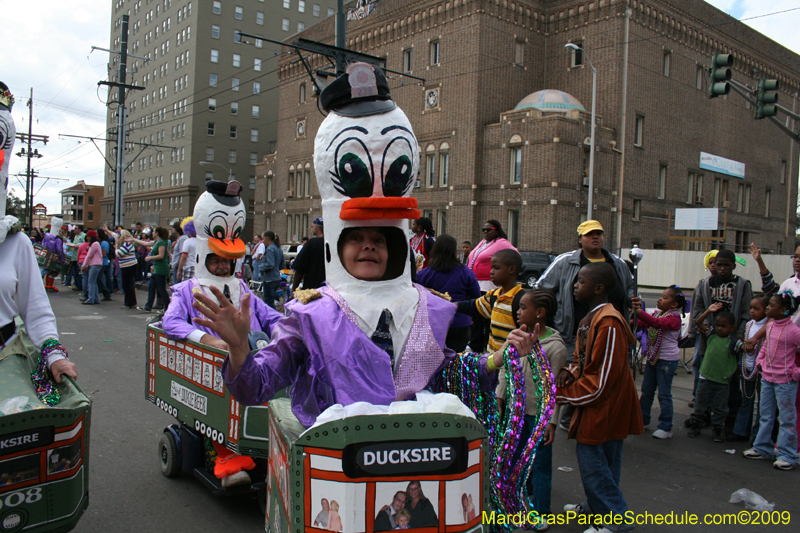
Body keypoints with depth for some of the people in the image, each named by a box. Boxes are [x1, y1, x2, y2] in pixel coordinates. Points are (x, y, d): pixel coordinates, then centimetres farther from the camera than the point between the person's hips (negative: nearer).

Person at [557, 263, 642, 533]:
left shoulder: (609, 324, -23)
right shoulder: (590, 318, 8)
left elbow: (601, 381, -23)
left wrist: (561, 394, -17)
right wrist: (570, 372, -3)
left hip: (605, 406, -9)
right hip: (597, 403, 9)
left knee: (591, 456, -4)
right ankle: (596, 505, 35)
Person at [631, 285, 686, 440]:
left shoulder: (674, 317, -18)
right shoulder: (657, 312, 7)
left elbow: (657, 323, -36)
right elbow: (643, 323, 5)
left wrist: (639, 312, -50)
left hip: (667, 360, -8)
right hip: (653, 357, 8)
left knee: (664, 394, -2)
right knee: (646, 390, 15)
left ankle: (666, 428, 7)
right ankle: (643, 420, 28)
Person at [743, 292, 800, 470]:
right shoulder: (770, 326, 5)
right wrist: (760, 362, 10)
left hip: (785, 381, -8)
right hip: (767, 378, 8)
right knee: (766, 416, 16)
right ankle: (763, 448, 27)